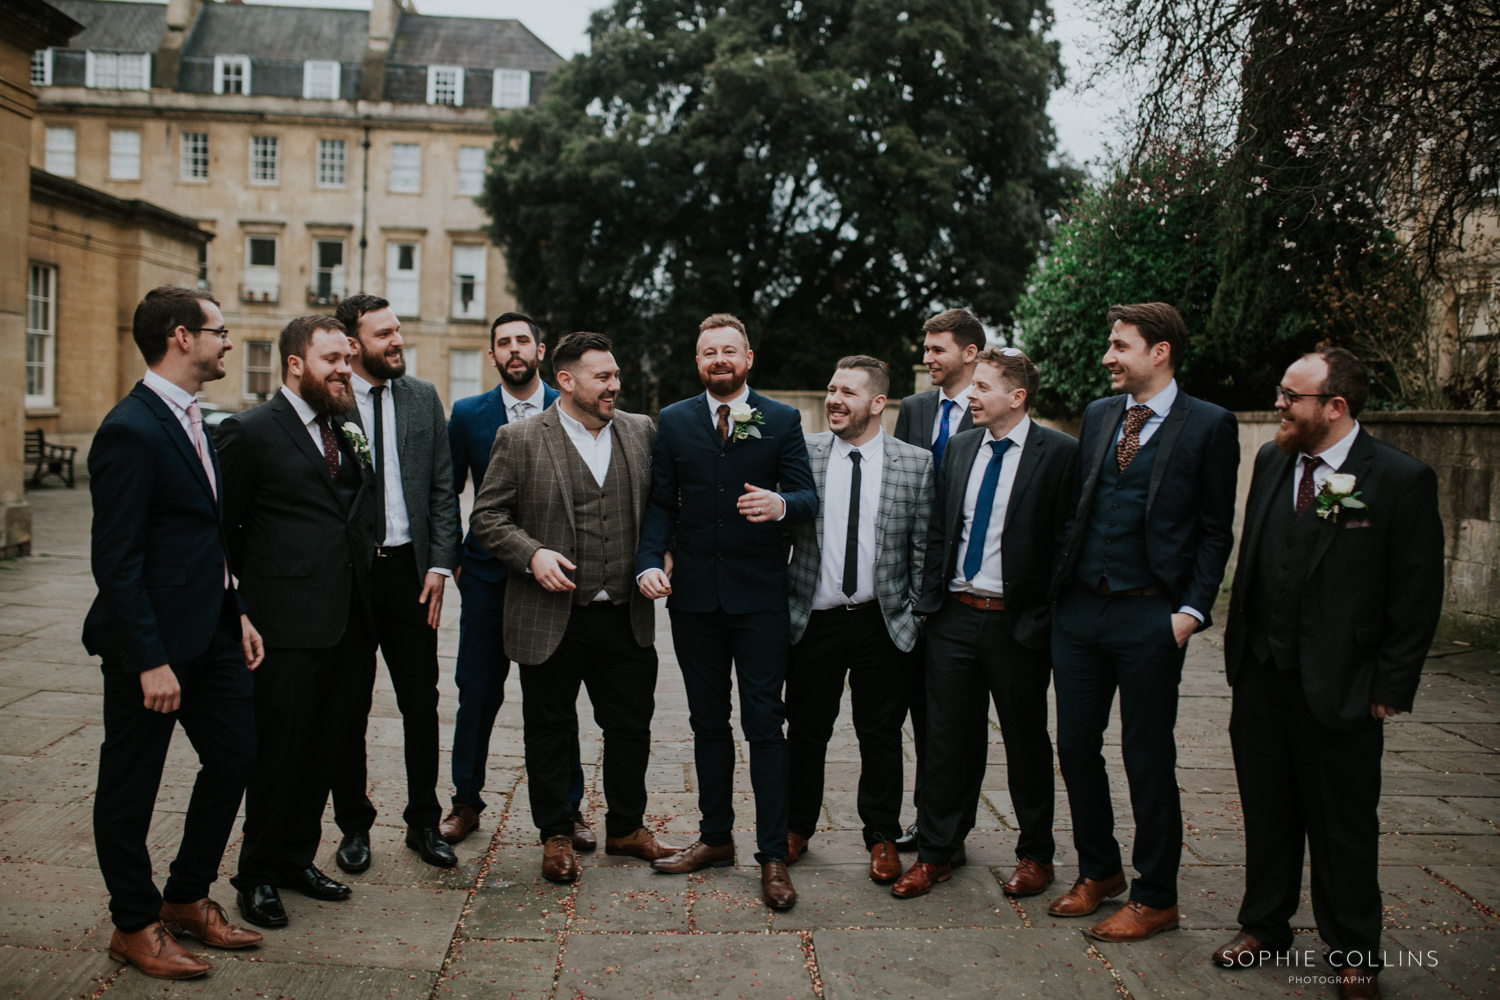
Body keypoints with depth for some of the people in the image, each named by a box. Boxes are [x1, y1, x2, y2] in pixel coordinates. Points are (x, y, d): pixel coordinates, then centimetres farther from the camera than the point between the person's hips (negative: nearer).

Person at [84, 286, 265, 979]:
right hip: (152, 640, -9)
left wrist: (236, 613, 12)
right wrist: (150, 661, -22)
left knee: (235, 758, 15)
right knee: (130, 789, 8)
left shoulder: (188, 421, 12)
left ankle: (187, 898, 32)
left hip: (210, 631, 9)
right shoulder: (131, 431, -18)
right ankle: (135, 924, 25)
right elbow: (115, 559, -21)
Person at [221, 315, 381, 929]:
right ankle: (258, 876, 19)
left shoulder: (346, 431, 13)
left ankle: (297, 858, 30)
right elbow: (223, 527, -4)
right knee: (279, 751, 3)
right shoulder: (251, 431, -6)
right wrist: (261, 586, -1)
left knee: (324, 749, 14)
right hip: (287, 624, -6)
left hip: (346, 620, 6)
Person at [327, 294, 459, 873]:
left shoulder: (423, 398, 7)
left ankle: (424, 823, 22)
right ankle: (354, 826, 24)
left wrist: (439, 564, -1)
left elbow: (442, 489, 7)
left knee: (422, 703, 7)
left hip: (409, 568, 3)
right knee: (348, 706, 9)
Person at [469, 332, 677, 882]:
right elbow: (487, 516, -3)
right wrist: (532, 554, -17)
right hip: (552, 617, -3)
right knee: (550, 732, 10)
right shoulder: (519, 439, -3)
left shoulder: (642, 432, 7)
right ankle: (556, 836, 27)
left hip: (627, 616, 3)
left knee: (631, 726, 12)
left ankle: (627, 828, 31)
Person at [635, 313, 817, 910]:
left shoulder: (782, 421, 3)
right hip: (694, 595, 3)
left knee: (764, 723, -2)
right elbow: (660, 503, 6)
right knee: (708, 721, 13)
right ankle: (715, 838, 27)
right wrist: (649, 561, -10)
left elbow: (808, 497, -3)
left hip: (759, 595, -2)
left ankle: (773, 856, 6)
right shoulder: (673, 423, 8)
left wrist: (781, 505, -26)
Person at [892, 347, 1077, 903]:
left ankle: (1035, 856, 28)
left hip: (1017, 622, -4)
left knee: (1027, 743, 11)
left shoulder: (1059, 453, -7)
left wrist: (1048, 614, -11)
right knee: (947, 739, 10)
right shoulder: (960, 447, 9)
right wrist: (930, 600, 6)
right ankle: (935, 853, 22)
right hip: (954, 617, 4)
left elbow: (1066, 540, -8)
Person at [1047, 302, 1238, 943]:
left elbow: (1216, 530, -4)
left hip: (1149, 617, -5)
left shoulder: (1209, 426, -4)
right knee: (1076, 746, 12)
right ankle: (1098, 871, 31)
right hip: (1079, 608, 5)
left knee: (1148, 758, 4)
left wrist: (1193, 610, -11)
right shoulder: (1097, 416, 11)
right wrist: (1060, 587, 7)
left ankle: (1155, 898, 20)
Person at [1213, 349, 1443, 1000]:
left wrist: (1389, 688, -9)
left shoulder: (1402, 479, -11)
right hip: (1260, 678, 5)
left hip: (1339, 689, -5)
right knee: (1266, 814, 17)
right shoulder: (1272, 462, 6)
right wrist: (1240, 647, 9)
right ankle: (1265, 926, 35)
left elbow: (1417, 598, -9)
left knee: (1344, 825, 10)